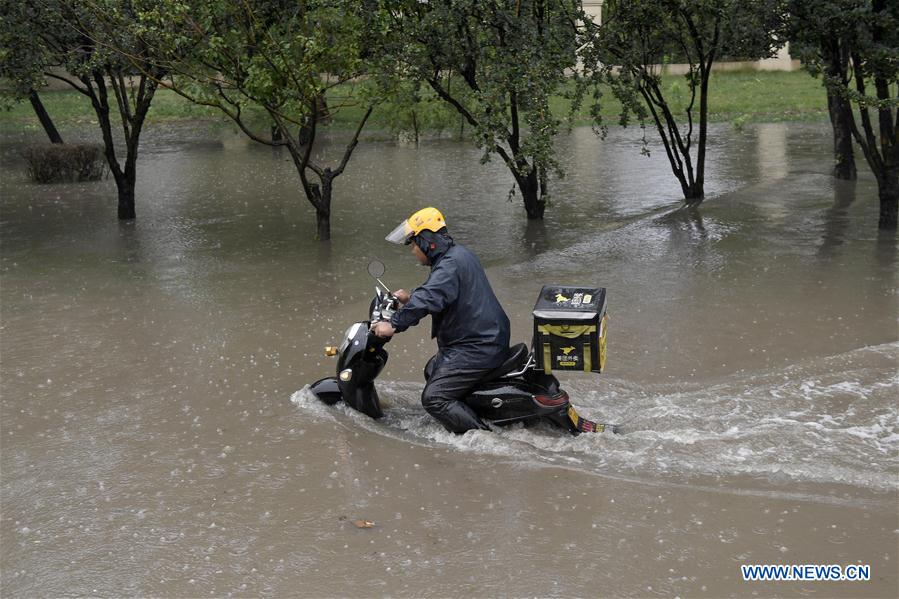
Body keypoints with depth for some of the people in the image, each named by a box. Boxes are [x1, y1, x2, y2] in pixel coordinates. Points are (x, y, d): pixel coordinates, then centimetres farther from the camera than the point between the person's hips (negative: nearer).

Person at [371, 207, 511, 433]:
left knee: (433, 398, -14)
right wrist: (411, 298, 15)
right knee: (432, 371, 27)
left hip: (477, 348, -11)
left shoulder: (450, 265, -21)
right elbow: (439, 295, 26)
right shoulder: (458, 254, 13)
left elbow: (431, 298, -36)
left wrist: (394, 324, -35)